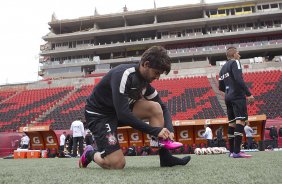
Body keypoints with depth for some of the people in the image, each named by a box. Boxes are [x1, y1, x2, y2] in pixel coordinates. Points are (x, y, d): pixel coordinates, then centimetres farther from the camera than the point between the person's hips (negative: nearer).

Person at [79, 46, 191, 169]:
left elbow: (163, 108, 4)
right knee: (117, 164, -19)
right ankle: (89, 154, 11)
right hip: (98, 114, -7)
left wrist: (169, 129, -16)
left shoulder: (145, 80, -3)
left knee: (155, 107, -14)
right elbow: (123, 114, -35)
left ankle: (165, 157, -11)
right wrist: (155, 131, -30)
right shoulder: (123, 75, -28)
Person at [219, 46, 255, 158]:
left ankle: (232, 151, 11)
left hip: (228, 98, 9)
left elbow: (221, 87, 21)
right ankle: (237, 152, -20)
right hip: (238, 96, -8)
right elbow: (239, 79, -18)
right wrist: (249, 94, -18)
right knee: (240, 121, -13)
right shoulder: (235, 62, -3)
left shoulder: (223, 68, 21)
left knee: (232, 123, 9)